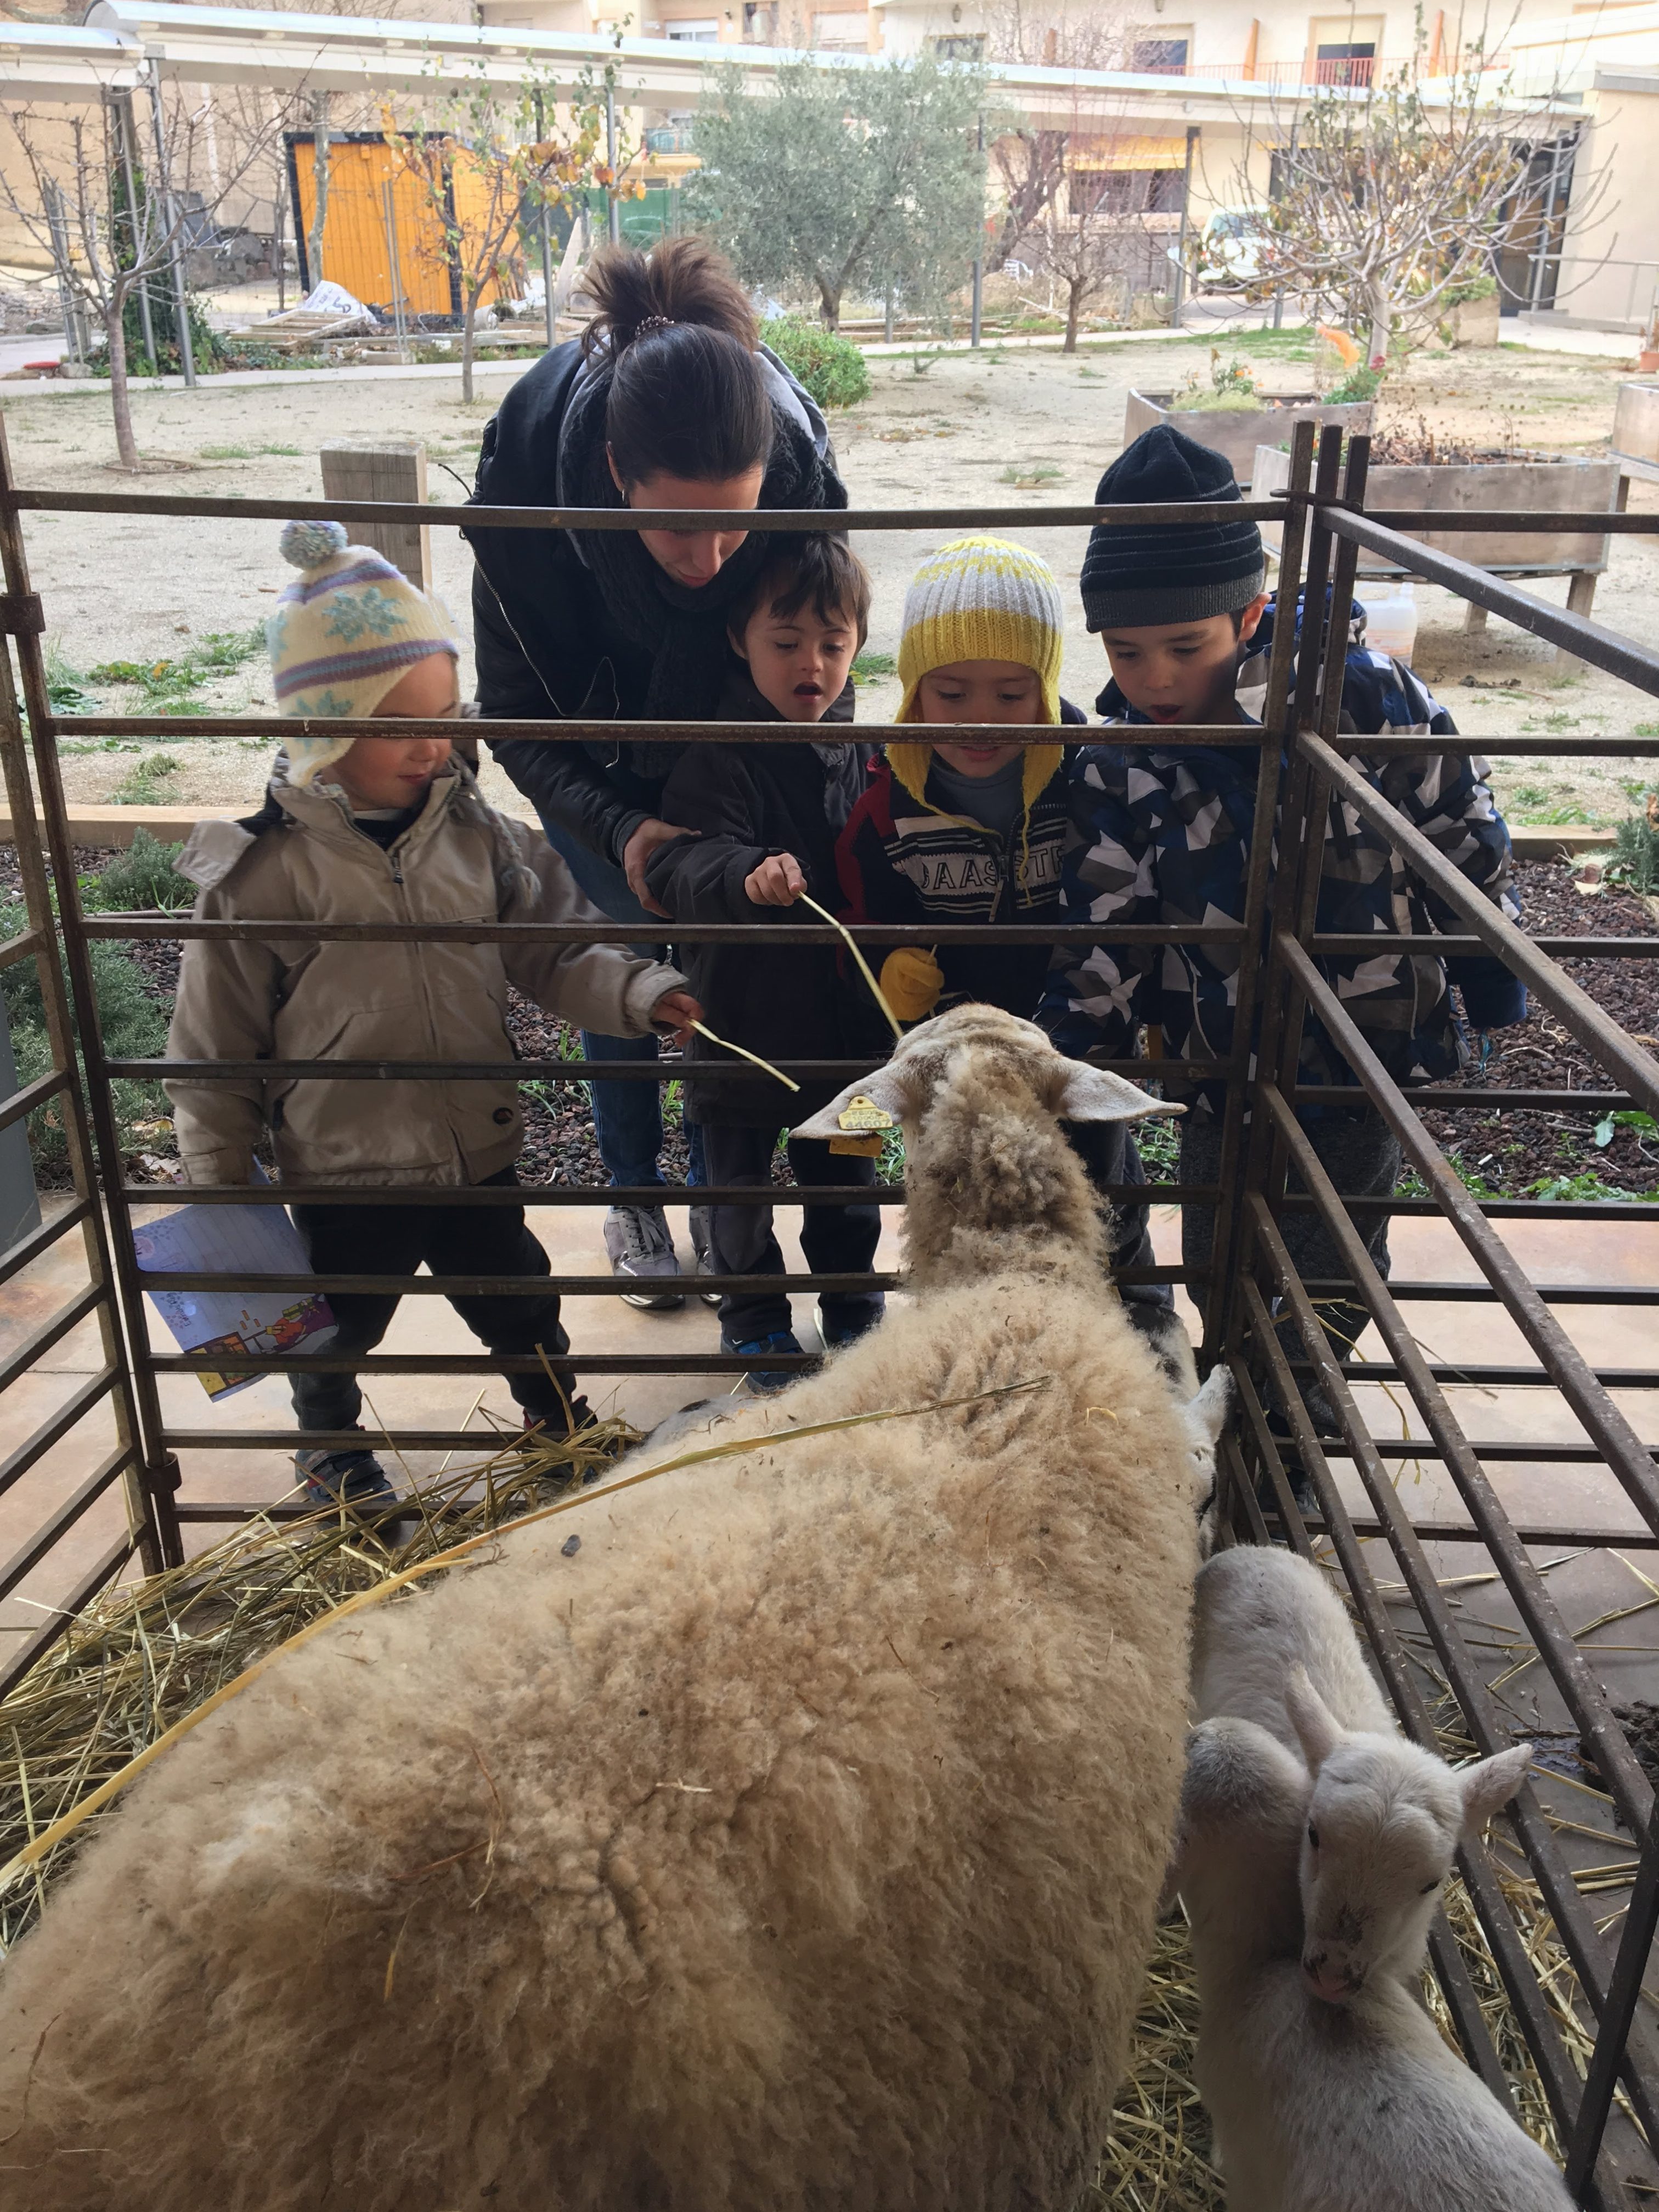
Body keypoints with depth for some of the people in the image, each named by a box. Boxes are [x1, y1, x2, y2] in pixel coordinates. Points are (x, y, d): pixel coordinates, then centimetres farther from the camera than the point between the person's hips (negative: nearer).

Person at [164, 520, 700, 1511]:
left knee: (520, 1305, 23)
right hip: (341, 1175, -3)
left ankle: (561, 1417, 51)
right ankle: (333, 1448, 51)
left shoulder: (477, 834, -8)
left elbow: (556, 951, -3)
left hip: (478, 1153, 3)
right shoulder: (262, 873, -18)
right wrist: (222, 1192, -5)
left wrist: (641, 993, -23)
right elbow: (214, 1055, -10)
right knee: (337, 1329, 22)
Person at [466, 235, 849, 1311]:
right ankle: (633, 1194, 32)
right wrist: (620, 830, -38)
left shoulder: (804, 476, -35)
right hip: (598, 771, -1)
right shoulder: (524, 488, -37)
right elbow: (520, 726, -22)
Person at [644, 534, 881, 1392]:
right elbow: (678, 862, -32)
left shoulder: (858, 755, -2)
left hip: (840, 1020, 4)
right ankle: (753, 1313, 39)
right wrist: (746, 875, -51)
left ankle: (852, 1298, 46)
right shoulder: (720, 756, -18)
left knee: (844, 1177, 22)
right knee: (739, 1186, 16)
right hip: (742, 1022, -4)